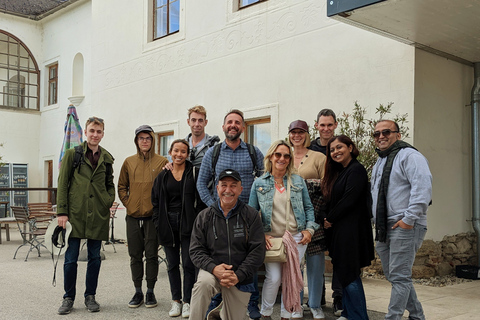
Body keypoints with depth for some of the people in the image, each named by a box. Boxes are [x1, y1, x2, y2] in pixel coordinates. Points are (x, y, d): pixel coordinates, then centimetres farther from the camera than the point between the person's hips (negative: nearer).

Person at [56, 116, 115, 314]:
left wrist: (110, 201, 0)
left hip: (98, 215, 2)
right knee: (71, 258, 3)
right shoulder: (72, 154, 3)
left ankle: (90, 296, 21)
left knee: (94, 257, 8)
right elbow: (62, 184, 0)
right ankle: (69, 298, 17)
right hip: (75, 213, -2)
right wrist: (62, 212, -6)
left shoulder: (107, 158, 11)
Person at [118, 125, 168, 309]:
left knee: (151, 255, 3)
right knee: (135, 255, 9)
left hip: (153, 216, -3)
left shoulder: (162, 162, 0)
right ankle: (138, 292, 20)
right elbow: (121, 186, 15)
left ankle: (150, 292, 15)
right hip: (133, 217, 3)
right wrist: (127, 202, 3)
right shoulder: (129, 162, 8)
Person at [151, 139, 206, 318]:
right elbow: (156, 201, 11)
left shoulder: (194, 173, -1)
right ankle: (176, 300, 21)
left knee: (188, 264, 0)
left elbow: (201, 200, -3)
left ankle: (187, 302, 11)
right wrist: (158, 224, 3)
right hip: (168, 224, 3)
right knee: (172, 264, 11)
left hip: (187, 224, -3)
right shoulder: (163, 176, 9)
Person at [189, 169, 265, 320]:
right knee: (204, 282, -34)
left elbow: (257, 251, -6)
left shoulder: (251, 215, -2)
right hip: (212, 271, -1)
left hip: (241, 279, 1)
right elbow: (196, 250, 0)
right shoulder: (204, 216, 2)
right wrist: (214, 268, -19)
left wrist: (238, 276, -16)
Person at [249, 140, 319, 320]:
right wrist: (261, 235, -8)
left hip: (296, 238, 2)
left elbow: (308, 207, 11)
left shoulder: (298, 181, 7)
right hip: (271, 239, -2)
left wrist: (309, 229, -2)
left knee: (291, 277, 7)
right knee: (273, 278, -9)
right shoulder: (259, 183, 3)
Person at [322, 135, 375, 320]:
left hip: (351, 230, -9)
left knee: (349, 274, -5)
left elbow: (349, 200, -18)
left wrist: (330, 219, -9)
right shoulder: (338, 173, 17)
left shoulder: (356, 170, -11)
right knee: (343, 273, 13)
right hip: (339, 230, 9)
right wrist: (329, 220, 2)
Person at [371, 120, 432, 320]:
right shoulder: (380, 162, 21)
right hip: (384, 229, 10)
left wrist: (409, 218, -22)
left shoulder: (409, 156, -8)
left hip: (405, 227, -9)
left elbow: (423, 187, -20)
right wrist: (377, 220, 20)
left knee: (399, 276, -8)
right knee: (392, 275, 13)